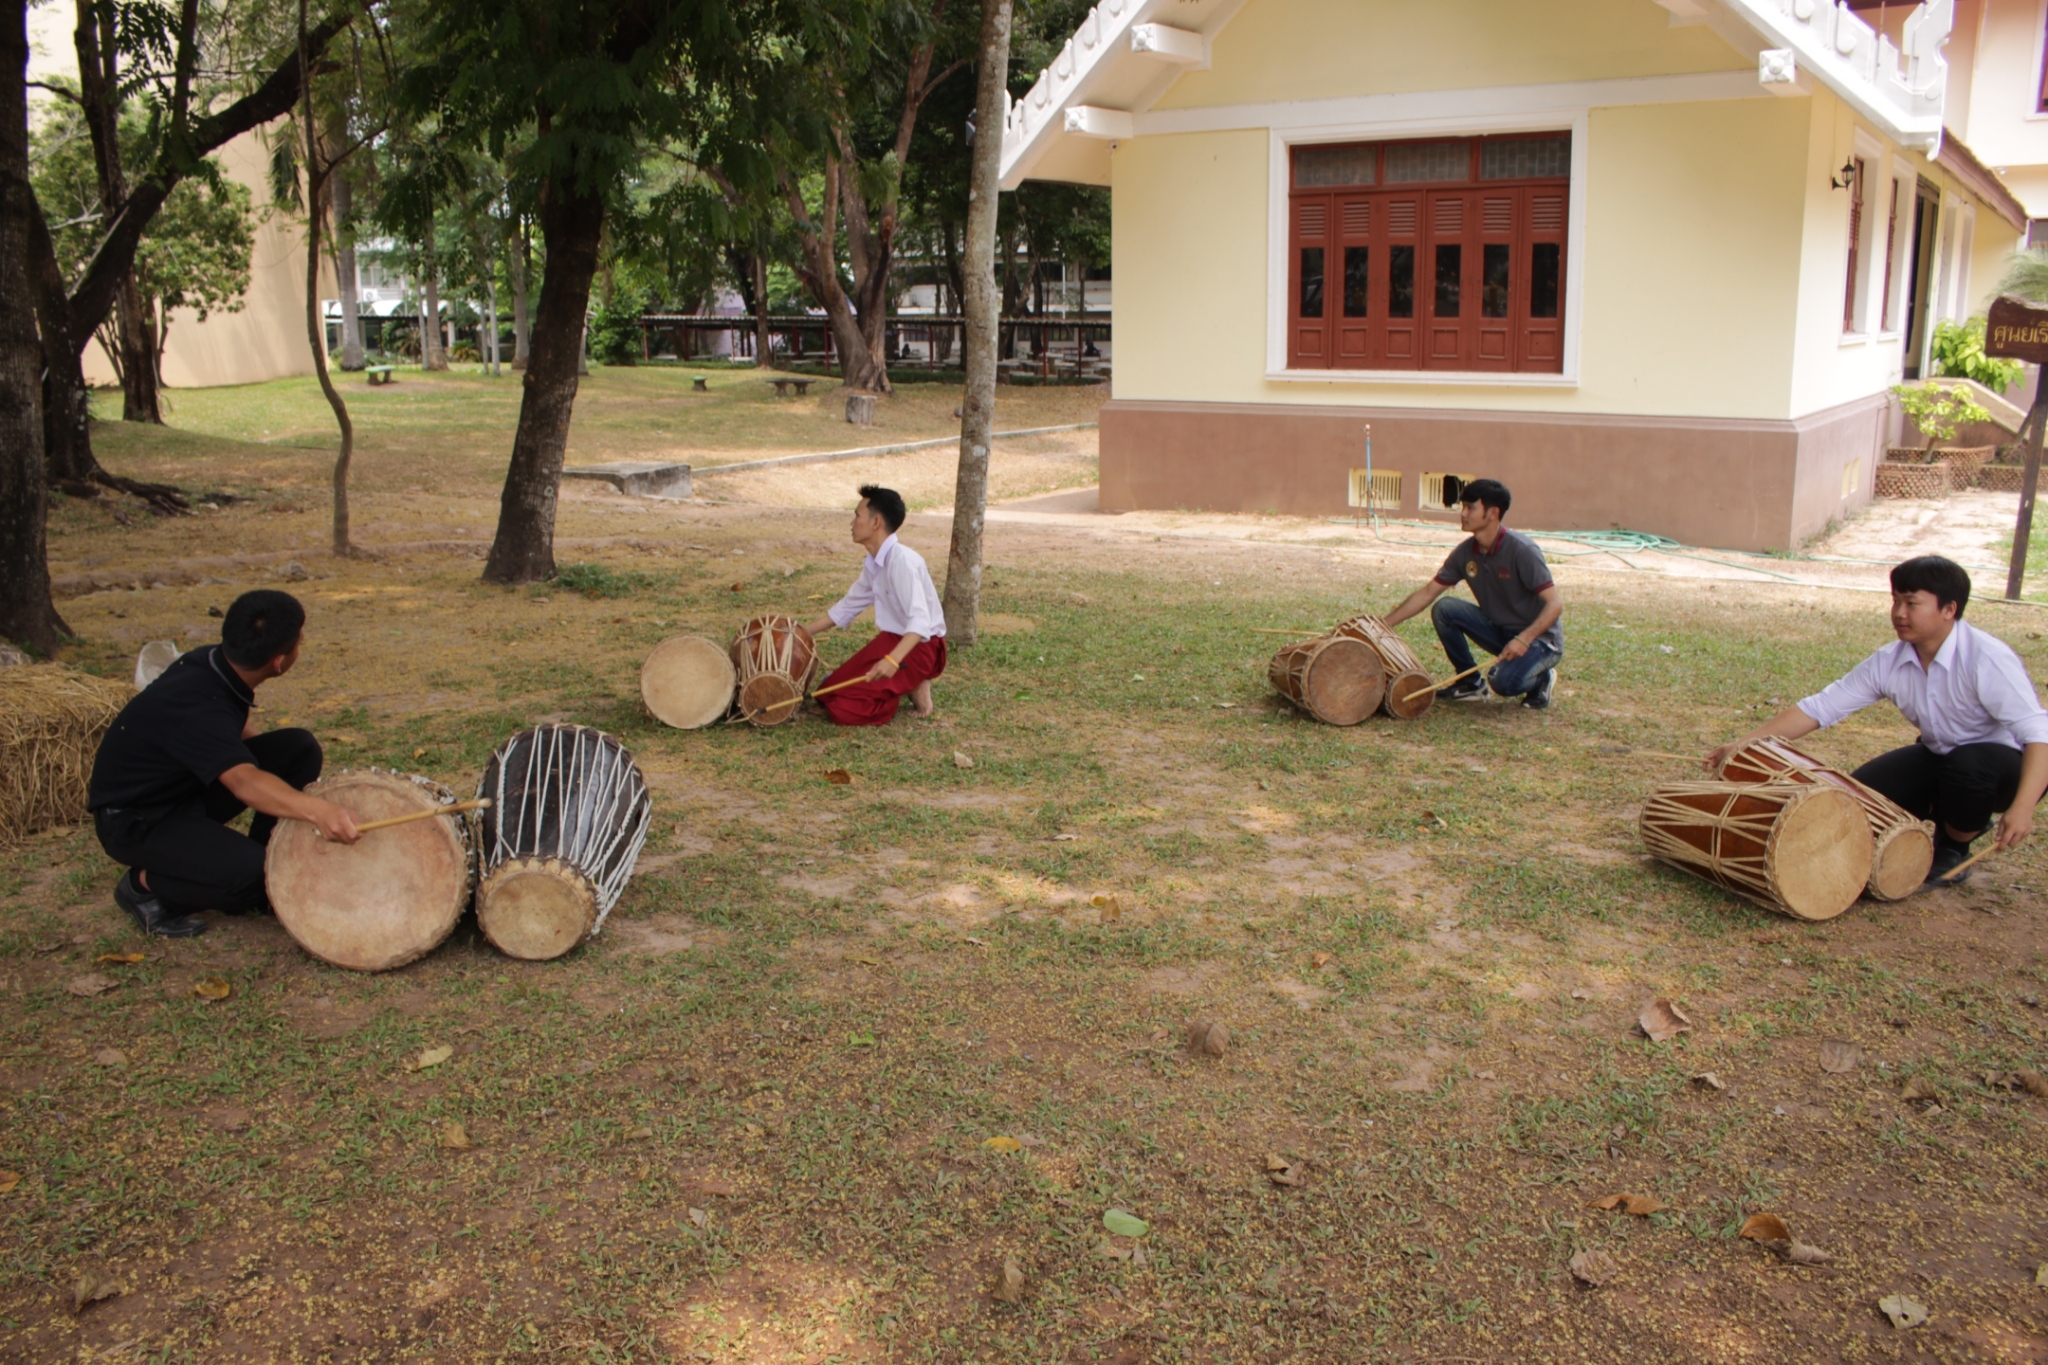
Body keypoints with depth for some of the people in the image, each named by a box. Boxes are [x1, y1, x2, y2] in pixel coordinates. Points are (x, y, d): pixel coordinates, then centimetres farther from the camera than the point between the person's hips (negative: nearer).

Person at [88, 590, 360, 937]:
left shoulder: (214, 662, -8)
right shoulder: (195, 705, -34)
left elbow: (238, 729, 14)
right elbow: (245, 781, -50)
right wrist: (315, 809, -66)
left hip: (188, 785, 9)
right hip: (136, 819, -8)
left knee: (300, 749, -7)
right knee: (252, 876, -29)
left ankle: (263, 854, 6)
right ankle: (143, 884, -3)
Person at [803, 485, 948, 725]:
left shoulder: (901, 560, -24)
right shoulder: (874, 564, 5)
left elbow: (920, 620, -34)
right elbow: (846, 607, 20)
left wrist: (892, 660, -48)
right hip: (891, 640, 9)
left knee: (844, 707, -19)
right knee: (827, 694, 11)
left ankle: (912, 690, -1)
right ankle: (906, 685, 11)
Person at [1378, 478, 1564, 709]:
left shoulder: (1521, 550, -23)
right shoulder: (1466, 552, -4)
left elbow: (1555, 604, -23)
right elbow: (1427, 593, 2)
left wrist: (1523, 639, -37)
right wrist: (1384, 624, -4)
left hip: (1539, 637, -6)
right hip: (1499, 630, 6)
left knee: (1503, 682, -33)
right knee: (1444, 608, -13)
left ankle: (1541, 677, 4)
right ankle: (1470, 682, 3)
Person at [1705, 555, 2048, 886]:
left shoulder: (1987, 659, -29)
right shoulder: (1890, 663, -13)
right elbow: (1818, 708, -11)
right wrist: (1743, 745, -19)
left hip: (2005, 762, -5)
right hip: (1940, 758, 5)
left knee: (1968, 763, -37)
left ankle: (1954, 851, -5)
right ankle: (1964, 817, 14)